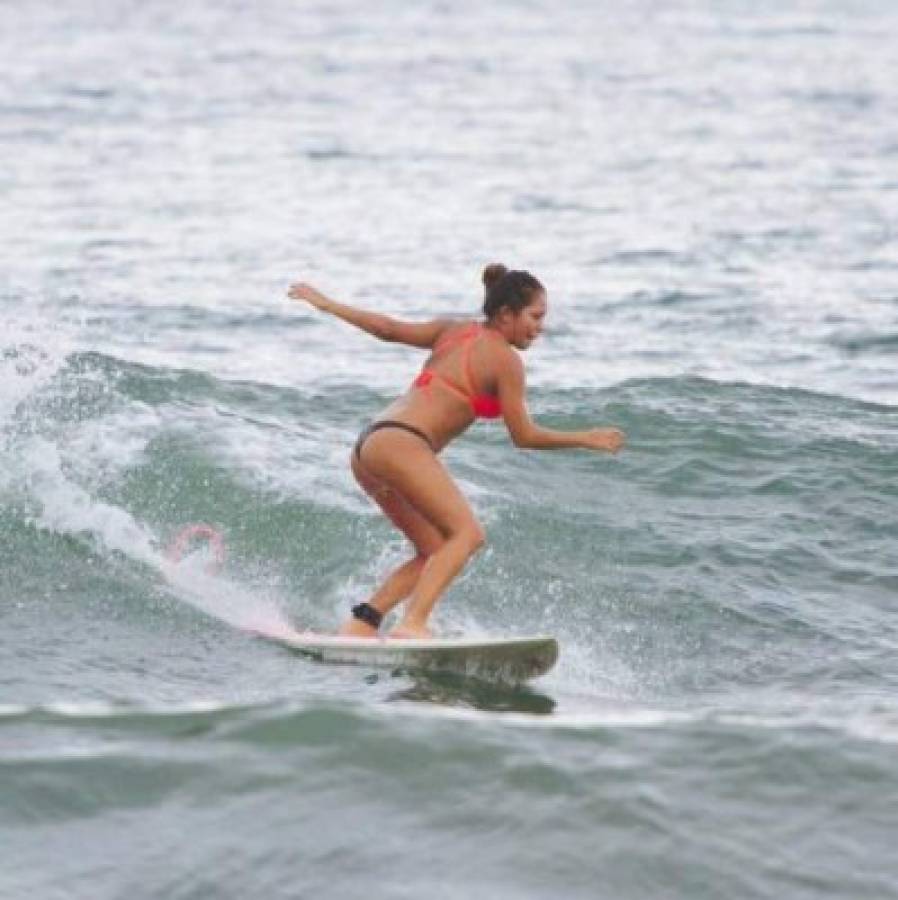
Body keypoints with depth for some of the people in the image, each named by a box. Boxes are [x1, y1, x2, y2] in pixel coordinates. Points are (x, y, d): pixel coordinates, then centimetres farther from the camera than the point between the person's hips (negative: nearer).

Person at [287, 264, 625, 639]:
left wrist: (326, 304, 29)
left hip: (367, 447, 9)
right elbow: (524, 435, -1)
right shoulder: (506, 360, -1)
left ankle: (361, 621, 5)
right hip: (401, 443, -9)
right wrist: (586, 439, 7)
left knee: (437, 552, 12)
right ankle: (412, 624, -32)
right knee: (467, 533, -18)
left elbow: (391, 329, 20)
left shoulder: (454, 330, 20)